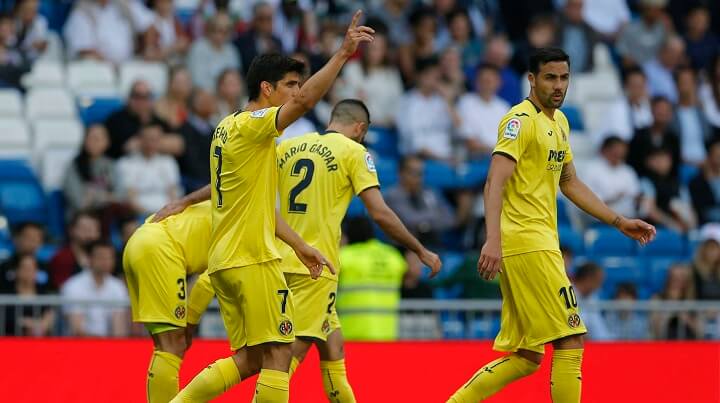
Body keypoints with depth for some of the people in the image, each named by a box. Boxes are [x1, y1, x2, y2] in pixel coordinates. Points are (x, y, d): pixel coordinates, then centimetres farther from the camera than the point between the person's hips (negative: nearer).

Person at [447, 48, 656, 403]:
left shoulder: (559, 122, 18)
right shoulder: (521, 120, -10)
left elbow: (570, 184, 28)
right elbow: (495, 182, -20)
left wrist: (620, 223, 23)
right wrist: (493, 240, -32)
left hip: (539, 243, 9)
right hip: (527, 243, -9)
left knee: (525, 357, 7)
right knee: (570, 340, -10)